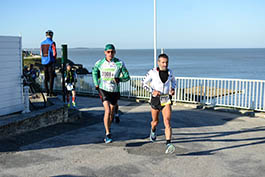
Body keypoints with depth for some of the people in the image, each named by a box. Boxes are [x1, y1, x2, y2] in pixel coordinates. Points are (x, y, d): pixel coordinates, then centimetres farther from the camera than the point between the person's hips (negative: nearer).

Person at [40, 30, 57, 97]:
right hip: (50, 62, -6)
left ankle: (47, 92, 12)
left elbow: (41, 53, 13)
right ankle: (51, 92, -4)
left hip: (44, 62, 6)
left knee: (46, 77, 9)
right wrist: (54, 59, 5)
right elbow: (54, 53, -13)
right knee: (51, 77, -3)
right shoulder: (52, 43, -10)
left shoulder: (42, 43, 9)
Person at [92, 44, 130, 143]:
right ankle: (108, 134, -13)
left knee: (111, 113, 13)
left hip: (115, 91, 2)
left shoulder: (119, 63, -6)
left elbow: (127, 76, 0)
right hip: (103, 90, -1)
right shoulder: (100, 63, -2)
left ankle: (107, 131, 34)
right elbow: (94, 72, 19)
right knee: (107, 110, -18)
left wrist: (119, 79, -19)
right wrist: (96, 85, 11)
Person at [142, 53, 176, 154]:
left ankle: (168, 145, -25)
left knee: (167, 122, -17)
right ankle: (153, 131, 55)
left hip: (166, 100, 1)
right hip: (155, 99, -1)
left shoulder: (169, 72, 1)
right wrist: (152, 91, -15)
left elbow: (173, 81, 21)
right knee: (155, 121, 17)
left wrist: (172, 89, 2)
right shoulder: (152, 72, -9)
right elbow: (144, 83, 0)